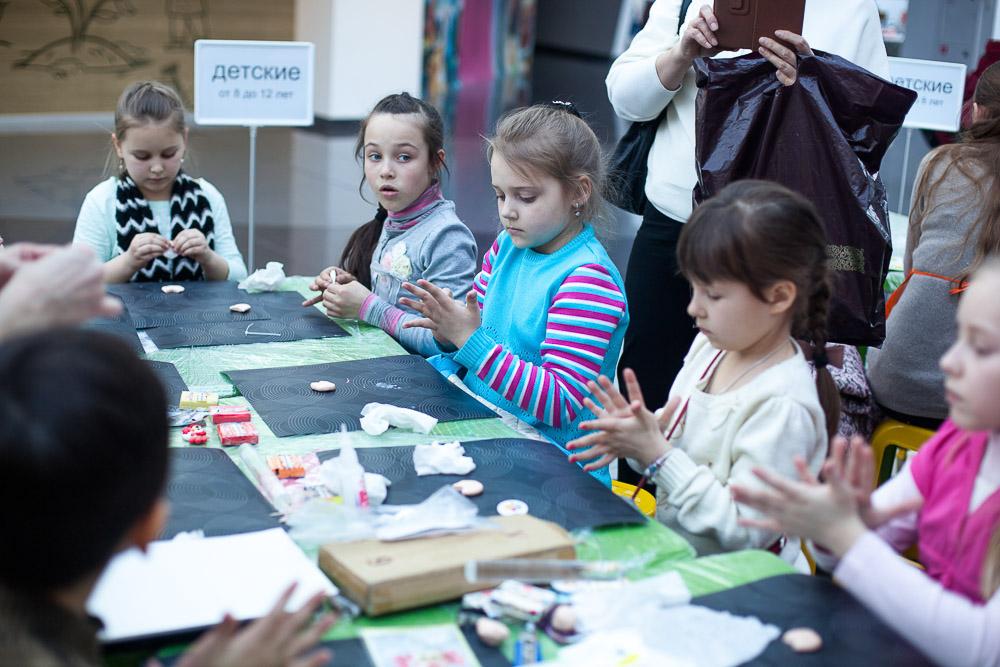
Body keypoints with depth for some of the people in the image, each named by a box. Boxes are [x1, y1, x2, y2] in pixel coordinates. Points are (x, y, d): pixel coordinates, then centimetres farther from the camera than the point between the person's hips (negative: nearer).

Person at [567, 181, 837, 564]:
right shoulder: (710, 346, 3)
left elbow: (743, 531, -23)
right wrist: (640, 436, -6)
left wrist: (657, 455, -21)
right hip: (669, 547, 8)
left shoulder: (783, 407, -22)